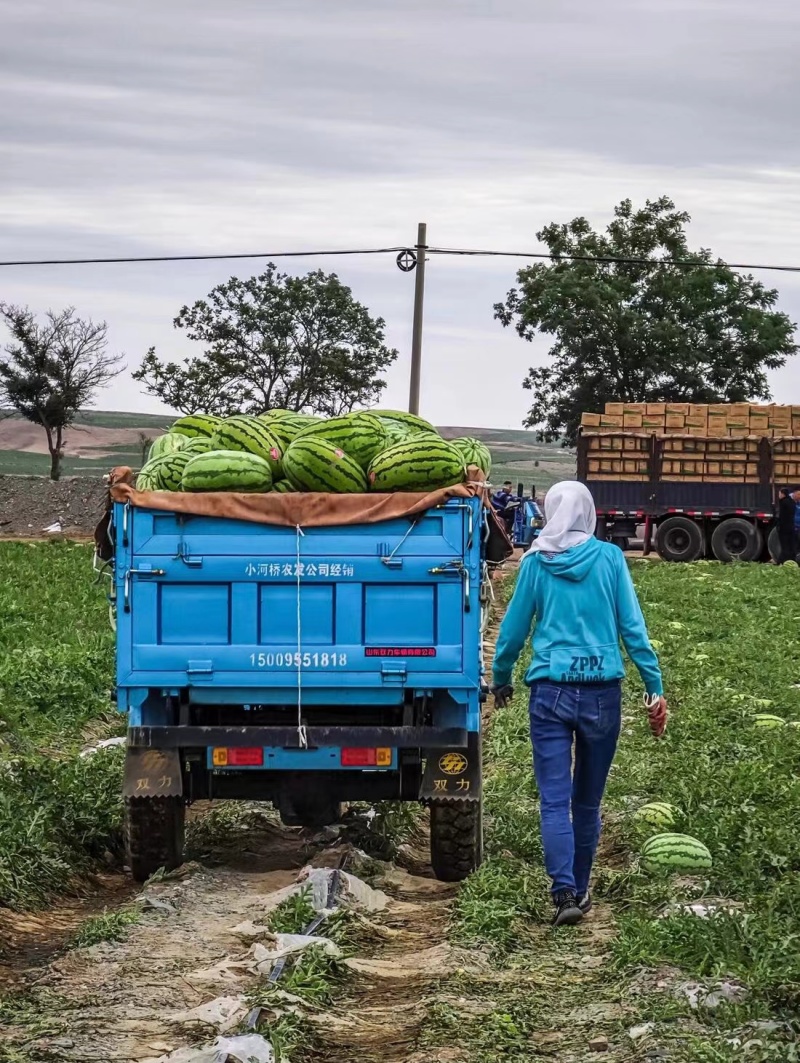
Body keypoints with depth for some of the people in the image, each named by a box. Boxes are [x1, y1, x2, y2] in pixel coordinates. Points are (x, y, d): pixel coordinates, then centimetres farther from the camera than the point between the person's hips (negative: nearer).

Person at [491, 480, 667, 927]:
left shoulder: (536, 562, 1)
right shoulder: (609, 558, 0)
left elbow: (515, 626, 7)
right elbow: (633, 627, -1)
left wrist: (501, 679, 22)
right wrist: (655, 688, 2)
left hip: (551, 691, -1)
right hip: (603, 690, 1)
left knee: (555, 800, -2)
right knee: (588, 800, 13)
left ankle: (565, 893, -15)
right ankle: (580, 890, 23)